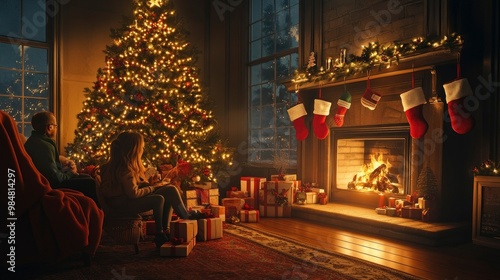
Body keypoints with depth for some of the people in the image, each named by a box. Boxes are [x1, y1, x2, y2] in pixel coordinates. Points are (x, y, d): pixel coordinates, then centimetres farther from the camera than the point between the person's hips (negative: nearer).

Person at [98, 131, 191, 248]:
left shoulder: (128, 165, 9)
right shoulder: (124, 169, -22)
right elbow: (134, 193, -24)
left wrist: (148, 182, -2)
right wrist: (153, 187, -13)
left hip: (127, 199, 10)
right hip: (121, 204, -10)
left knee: (170, 190, -2)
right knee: (158, 199, -28)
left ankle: (166, 230, -3)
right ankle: (159, 234, -7)